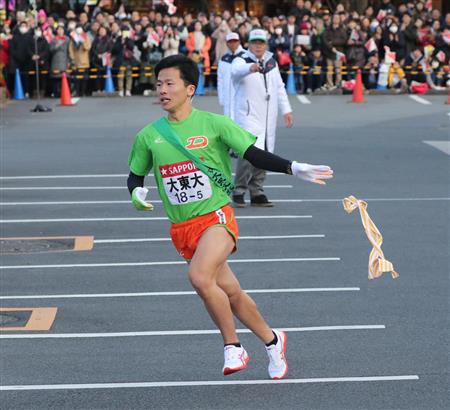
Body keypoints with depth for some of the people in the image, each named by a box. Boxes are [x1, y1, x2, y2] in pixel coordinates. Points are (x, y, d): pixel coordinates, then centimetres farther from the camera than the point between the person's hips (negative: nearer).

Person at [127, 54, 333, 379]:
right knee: (230, 292, 9)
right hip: (182, 228, 4)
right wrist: (137, 192, -5)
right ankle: (272, 340, 32)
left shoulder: (214, 124, -5)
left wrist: (293, 168, -18)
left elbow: (254, 155, -5)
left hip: (216, 218, -4)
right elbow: (135, 175, 18)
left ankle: (232, 346, -10)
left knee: (200, 278, -29)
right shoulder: (148, 136, 5)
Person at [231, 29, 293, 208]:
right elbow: (236, 71, -31)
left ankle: (256, 193, 17)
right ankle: (238, 191, -6)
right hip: (247, 115, -6)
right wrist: (250, 68, -52)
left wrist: (286, 110, 16)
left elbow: (279, 87, 22)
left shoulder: (271, 62, 14)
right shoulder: (241, 61, -6)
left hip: (268, 117, 6)